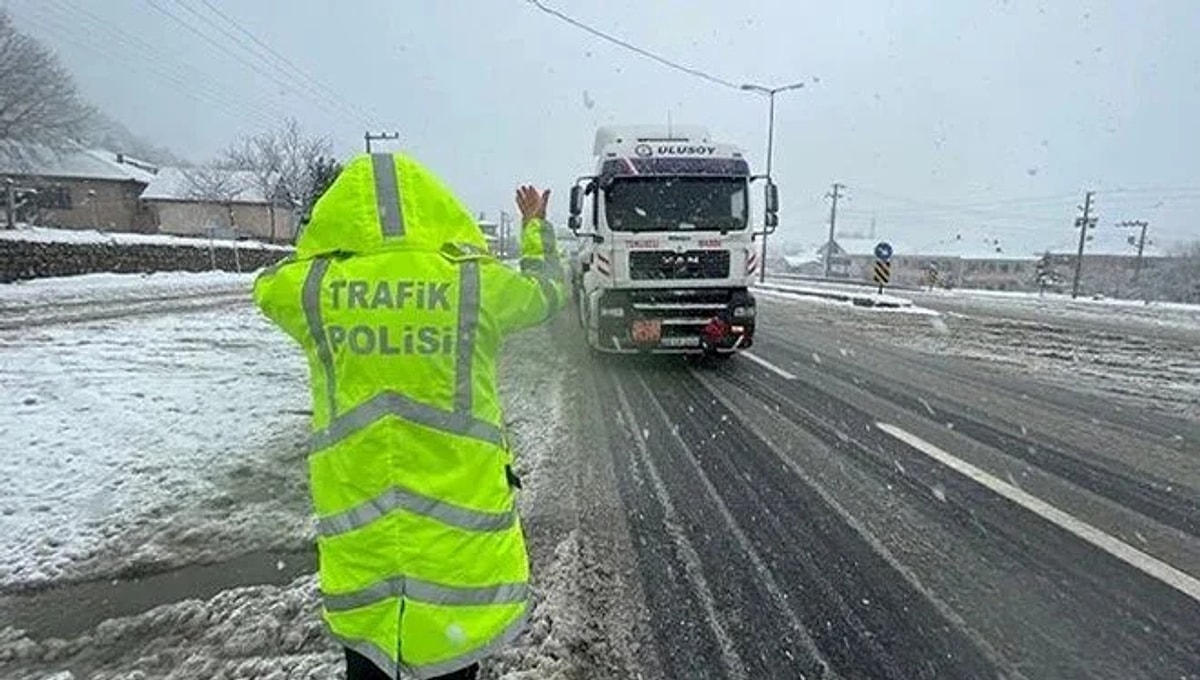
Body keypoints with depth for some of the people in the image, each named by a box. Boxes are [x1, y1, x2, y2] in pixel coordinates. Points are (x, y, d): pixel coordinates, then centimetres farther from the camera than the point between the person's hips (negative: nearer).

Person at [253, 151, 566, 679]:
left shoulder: (310, 289, -6)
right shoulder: (477, 283, -9)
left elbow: (270, 285, 18)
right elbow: (546, 288, 12)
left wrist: (335, 244, 29)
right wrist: (536, 227, 30)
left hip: (355, 532, 2)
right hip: (460, 527, -1)